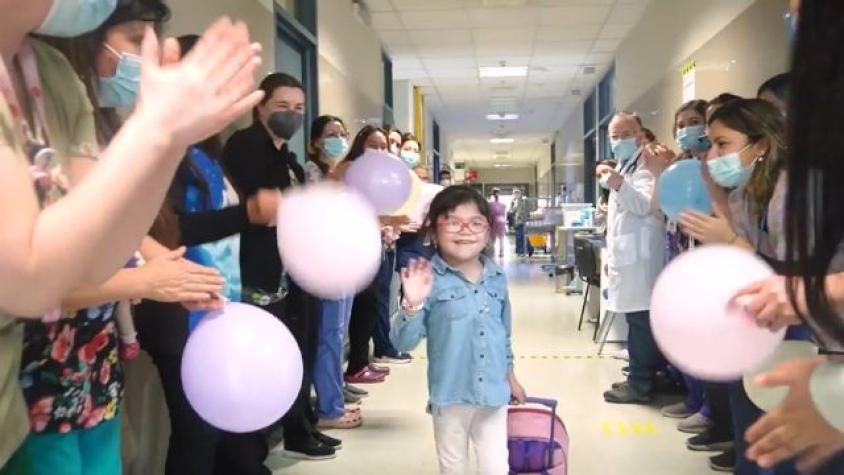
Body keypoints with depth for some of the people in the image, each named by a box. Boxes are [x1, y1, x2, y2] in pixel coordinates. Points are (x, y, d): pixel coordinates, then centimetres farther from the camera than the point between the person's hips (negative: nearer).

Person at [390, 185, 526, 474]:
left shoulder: (497, 278, 1)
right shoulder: (429, 280, -15)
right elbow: (403, 343, -17)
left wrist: (510, 375, 20)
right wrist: (413, 305, -33)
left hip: (493, 392, 3)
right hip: (450, 394, -3)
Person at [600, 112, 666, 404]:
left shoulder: (644, 167, -9)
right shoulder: (623, 167, 21)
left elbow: (644, 205, -25)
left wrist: (620, 187, -42)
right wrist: (611, 256, 24)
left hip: (637, 257, -10)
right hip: (626, 256, 10)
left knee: (640, 320, -7)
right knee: (637, 320, 13)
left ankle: (640, 385, -2)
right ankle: (641, 378, 20)